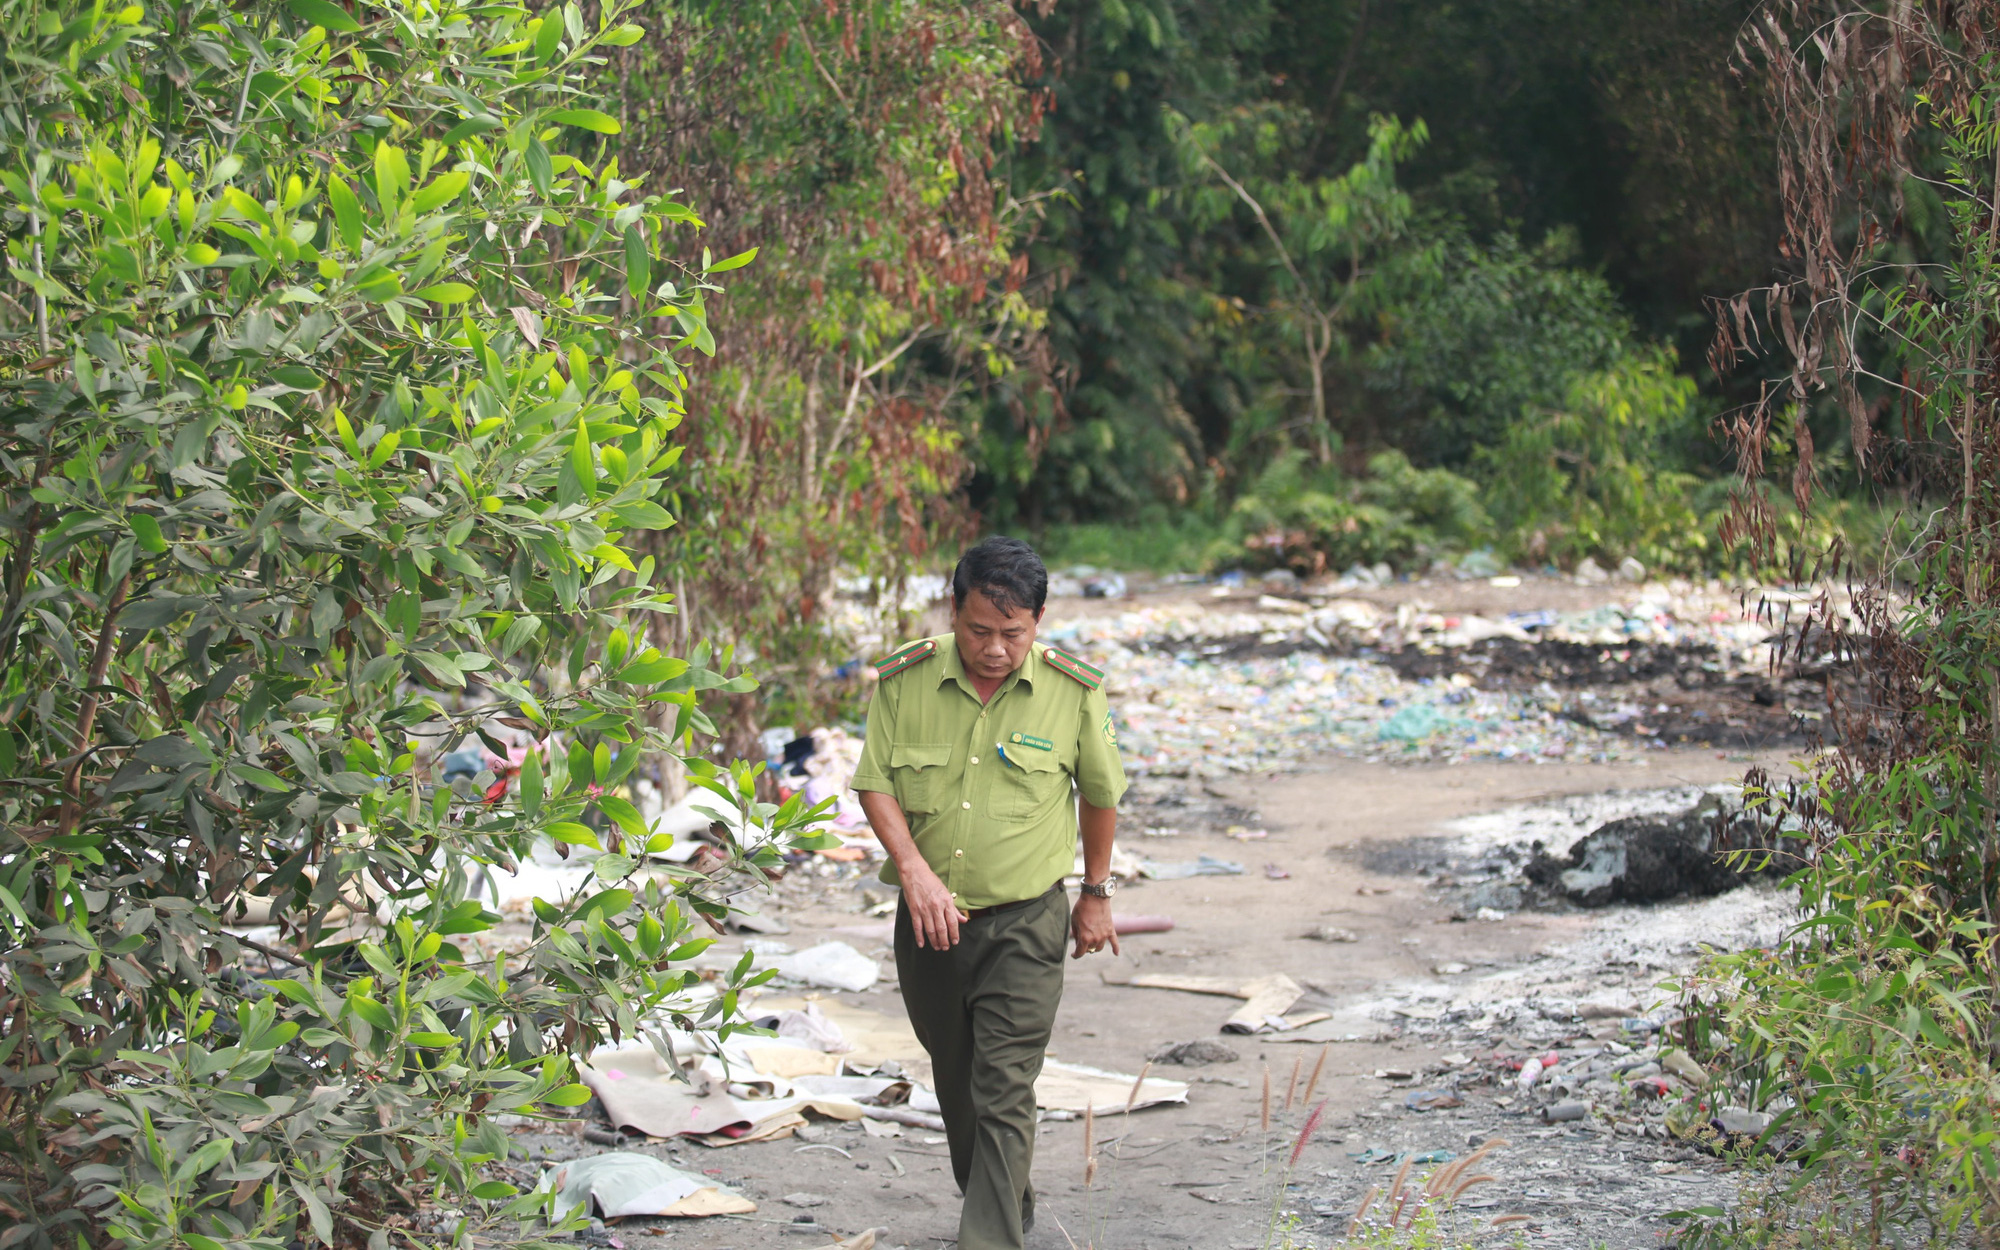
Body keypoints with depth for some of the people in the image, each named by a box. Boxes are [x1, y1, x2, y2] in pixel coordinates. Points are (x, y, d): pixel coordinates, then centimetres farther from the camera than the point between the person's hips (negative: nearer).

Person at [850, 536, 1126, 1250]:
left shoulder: (1076, 690, -8)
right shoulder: (905, 680, -6)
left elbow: (1100, 791, 6)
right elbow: (874, 782, -2)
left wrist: (1096, 893, 14)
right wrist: (914, 869, -17)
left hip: (1025, 923, -3)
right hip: (929, 918, 3)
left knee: (1003, 1096, -11)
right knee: (957, 1087, 19)